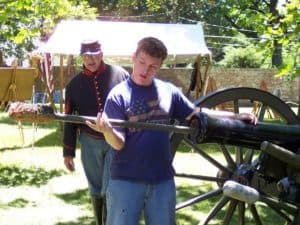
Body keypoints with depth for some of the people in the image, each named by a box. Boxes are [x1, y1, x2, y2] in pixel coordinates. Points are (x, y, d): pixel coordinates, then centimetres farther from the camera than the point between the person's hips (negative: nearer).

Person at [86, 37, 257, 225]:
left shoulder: (169, 91, 2)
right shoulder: (119, 95, -8)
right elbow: (118, 143, -14)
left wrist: (236, 116, 6)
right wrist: (107, 131, -36)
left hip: (163, 180, 4)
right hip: (126, 180, -3)